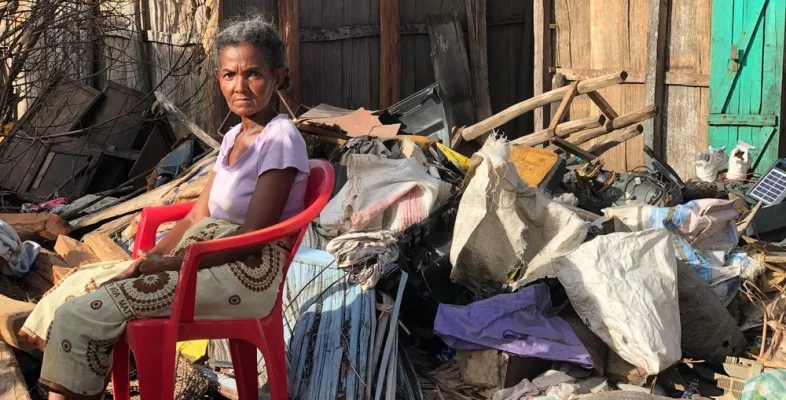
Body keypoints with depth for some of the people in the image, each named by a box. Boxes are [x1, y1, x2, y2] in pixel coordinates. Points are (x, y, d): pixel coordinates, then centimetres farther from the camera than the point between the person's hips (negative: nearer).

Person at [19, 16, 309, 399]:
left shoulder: (280, 139, -14)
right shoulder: (234, 137, 13)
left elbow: (253, 236, -18)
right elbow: (198, 216, 13)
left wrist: (169, 263, -15)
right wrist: (146, 260, -2)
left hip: (245, 274, -9)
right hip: (206, 259, 9)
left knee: (78, 318, -14)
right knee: (78, 285, 4)